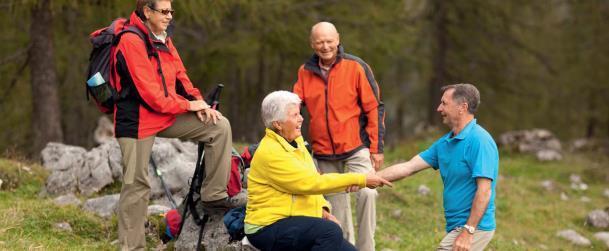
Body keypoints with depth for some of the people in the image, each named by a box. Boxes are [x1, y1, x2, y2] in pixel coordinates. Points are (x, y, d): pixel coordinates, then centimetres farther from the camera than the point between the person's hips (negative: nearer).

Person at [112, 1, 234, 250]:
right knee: (137, 185, -5)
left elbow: (180, 77, 11)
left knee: (219, 126, -3)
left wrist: (199, 103, -7)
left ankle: (214, 195, 3)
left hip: (168, 116, 8)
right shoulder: (131, 41, -16)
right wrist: (188, 105, -11)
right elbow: (149, 92, -20)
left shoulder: (164, 40, 11)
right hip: (137, 120, -8)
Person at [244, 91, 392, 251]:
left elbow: (311, 181, 19)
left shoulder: (295, 142, 11)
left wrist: (322, 208, -2)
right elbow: (311, 183, -23)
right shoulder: (270, 153, -18)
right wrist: (361, 180, -21)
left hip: (295, 221, 9)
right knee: (330, 231, -30)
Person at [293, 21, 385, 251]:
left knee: (366, 193, -21)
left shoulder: (356, 67, -6)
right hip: (324, 153, 4)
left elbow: (374, 108, -5)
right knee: (336, 207, 11)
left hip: (356, 147, -4)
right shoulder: (305, 72, 5)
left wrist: (376, 148, -8)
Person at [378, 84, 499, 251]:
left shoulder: (479, 141, -16)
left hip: (474, 228, -9)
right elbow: (408, 167, 10)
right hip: (455, 227, 9)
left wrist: (468, 232, -24)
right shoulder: (445, 143, 11)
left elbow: (484, 191, -21)